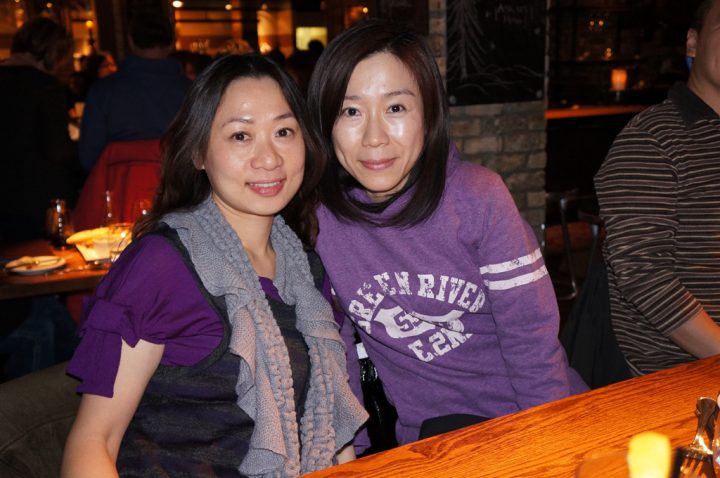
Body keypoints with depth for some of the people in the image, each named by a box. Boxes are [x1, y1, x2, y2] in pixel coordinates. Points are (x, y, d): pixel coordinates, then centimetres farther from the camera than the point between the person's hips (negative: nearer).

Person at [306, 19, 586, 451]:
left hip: (523, 415, 0)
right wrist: (351, 449, 2)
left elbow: (531, 336, -8)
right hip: (429, 435, 0)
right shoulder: (320, 217, -7)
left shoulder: (477, 196, -12)